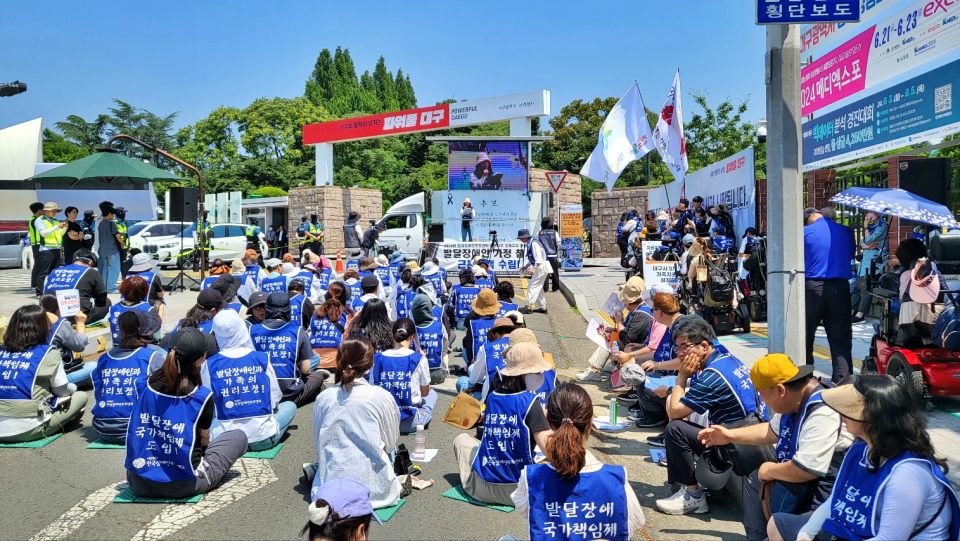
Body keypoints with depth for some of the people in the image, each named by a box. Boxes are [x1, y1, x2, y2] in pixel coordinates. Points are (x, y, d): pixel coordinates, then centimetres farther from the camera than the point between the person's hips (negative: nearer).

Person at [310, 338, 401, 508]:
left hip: (332, 483, 3)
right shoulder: (382, 397, -12)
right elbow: (391, 444, -1)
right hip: (373, 486, -3)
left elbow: (318, 442, 6)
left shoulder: (323, 398, -5)